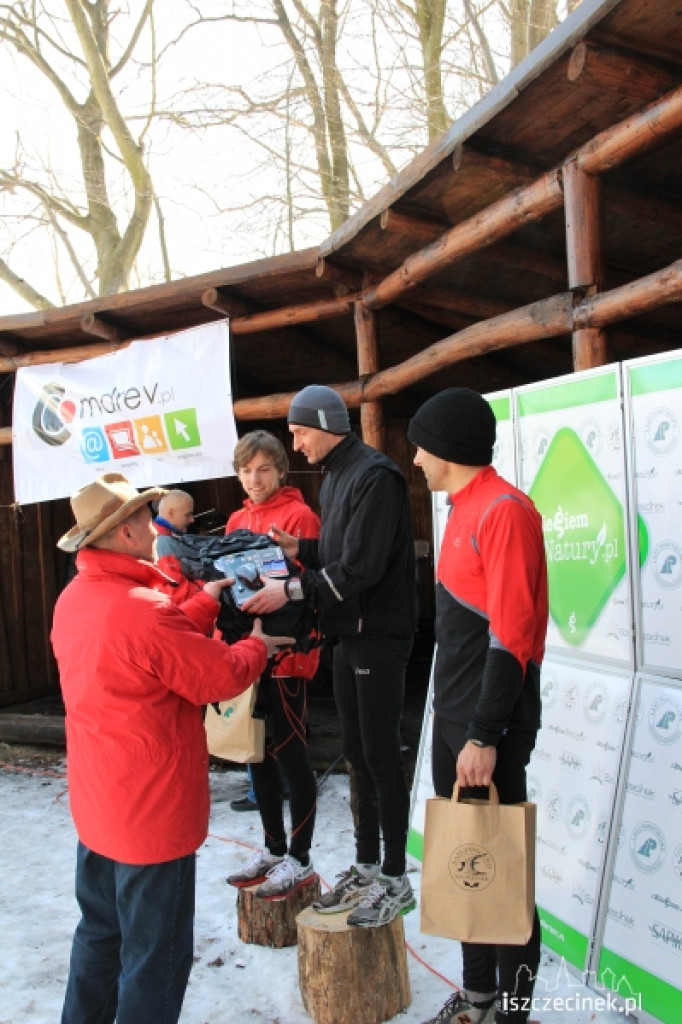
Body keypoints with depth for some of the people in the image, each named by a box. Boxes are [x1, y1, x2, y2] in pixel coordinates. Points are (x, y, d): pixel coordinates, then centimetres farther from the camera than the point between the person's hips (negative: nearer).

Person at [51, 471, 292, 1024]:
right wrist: (257, 646, 1)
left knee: (101, 932, 25)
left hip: (96, 803, 9)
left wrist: (210, 599, 13)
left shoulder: (74, 599, 0)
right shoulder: (142, 608, -27)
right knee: (155, 954, 9)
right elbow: (222, 677, -18)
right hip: (152, 811, -9)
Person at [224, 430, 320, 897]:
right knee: (258, 754, 15)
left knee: (290, 755, 2)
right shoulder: (237, 521, 13)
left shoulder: (300, 516, -8)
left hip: (285, 655, -7)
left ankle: (300, 859, 16)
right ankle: (274, 849, 30)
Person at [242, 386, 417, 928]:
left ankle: (395, 880, 13)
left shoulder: (375, 475, -16)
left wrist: (292, 590, -22)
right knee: (356, 752, 15)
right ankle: (366, 867, 28)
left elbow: (362, 567, -23)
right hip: (349, 634, 10)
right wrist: (300, 548, 3)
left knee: (381, 755, -1)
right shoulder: (335, 477, 15)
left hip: (380, 635, -10)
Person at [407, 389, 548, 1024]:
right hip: (453, 718, 9)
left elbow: (512, 635, -21)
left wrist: (485, 735, -20)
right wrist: (448, 707, 18)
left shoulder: (504, 511, -17)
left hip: (488, 730, -9)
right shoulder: (463, 509, 12)